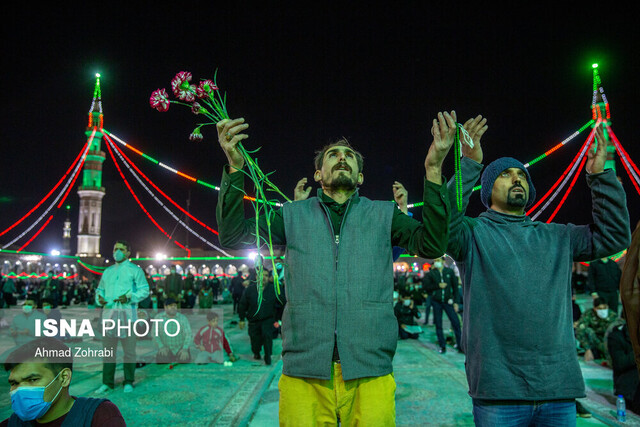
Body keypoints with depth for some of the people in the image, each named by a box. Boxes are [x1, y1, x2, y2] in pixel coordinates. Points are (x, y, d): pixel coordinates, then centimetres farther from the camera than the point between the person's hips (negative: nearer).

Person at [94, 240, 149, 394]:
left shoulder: (135, 270, 4)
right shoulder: (108, 271, 20)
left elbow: (144, 290, -2)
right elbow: (100, 289, 22)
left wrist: (129, 297, -17)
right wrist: (99, 298, -1)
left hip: (127, 313, -4)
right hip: (108, 312, 4)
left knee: (129, 350, 0)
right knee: (108, 349, 6)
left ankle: (128, 382, 11)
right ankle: (107, 383, 14)